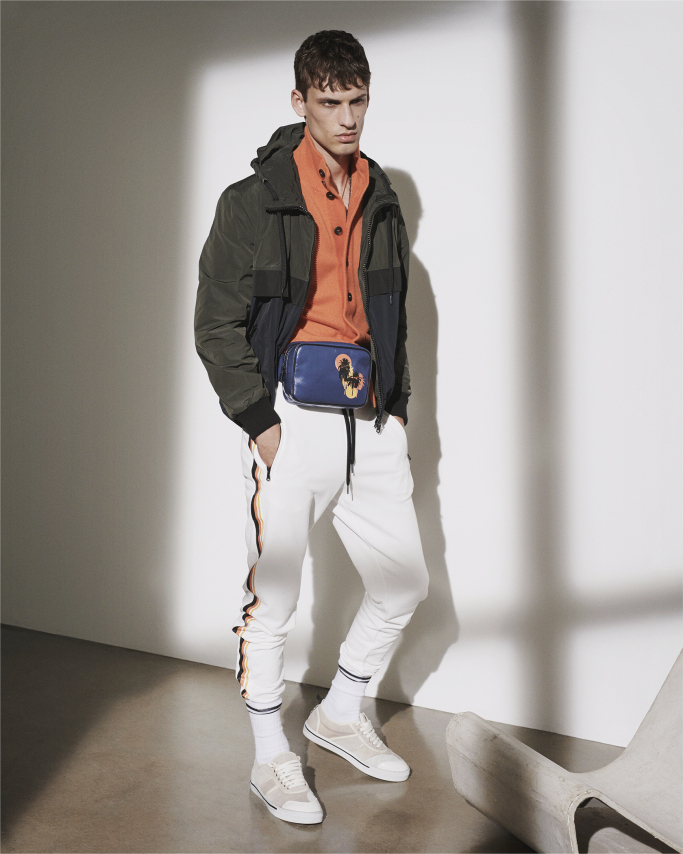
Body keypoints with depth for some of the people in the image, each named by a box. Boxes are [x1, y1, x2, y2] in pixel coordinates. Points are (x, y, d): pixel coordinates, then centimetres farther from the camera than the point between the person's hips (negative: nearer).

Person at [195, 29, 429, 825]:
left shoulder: (381, 202, 16)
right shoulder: (253, 201, -2)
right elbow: (216, 326, -4)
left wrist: (397, 403, 12)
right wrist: (260, 420, -11)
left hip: (370, 423, 6)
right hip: (290, 422, -6)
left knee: (403, 583, 11)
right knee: (273, 597, 2)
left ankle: (339, 714, 35)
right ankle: (272, 760, 24)